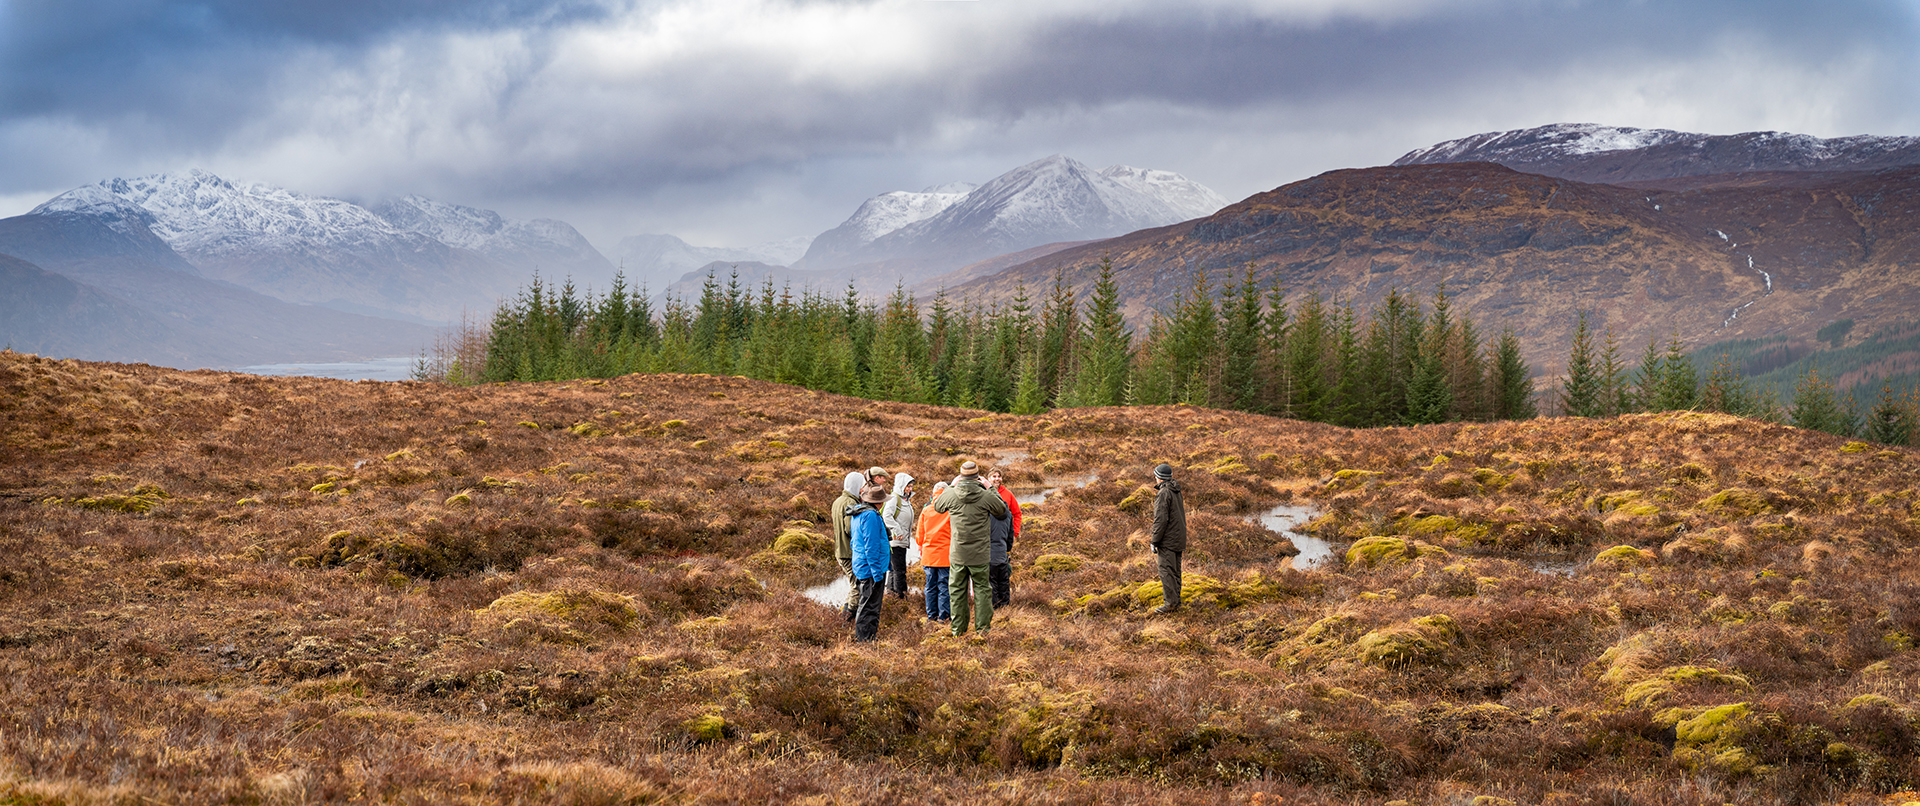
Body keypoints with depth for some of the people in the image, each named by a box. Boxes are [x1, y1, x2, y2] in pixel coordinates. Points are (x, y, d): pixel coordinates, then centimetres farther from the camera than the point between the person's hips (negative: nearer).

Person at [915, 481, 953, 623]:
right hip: (945, 555, -3)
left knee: (931, 586, 10)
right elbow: (955, 533, -5)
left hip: (928, 554, 3)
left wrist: (922, 550, 23)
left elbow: (919, 536, 9)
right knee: (944, 586, 1)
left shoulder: (925, 511, 4)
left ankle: (931, 615, 13)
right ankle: (943, 615, 0)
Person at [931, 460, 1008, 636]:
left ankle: (958, 629, 15)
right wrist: (990, 488, 12)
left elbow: (937, 506, 15)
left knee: (957, 590, 10)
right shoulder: (986, 496, -12)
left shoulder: (951, 494, -7)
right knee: (981, 589, 9)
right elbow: (1002, 510, 6)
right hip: (979, 554, -2)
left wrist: (951, 486, 18)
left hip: (957, 554, 2)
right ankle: (983, 627, 9)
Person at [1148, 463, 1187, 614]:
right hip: (1179, 538, 9)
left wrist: (1154, 541, -15)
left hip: (1168, 539, -9)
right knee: (1175, 571, 12)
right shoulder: (1176, 492, 12)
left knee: (1166, 571, -8)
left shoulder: (1163, 493, -17)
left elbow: (1161, 519, -21)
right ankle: (1176, 601, 15)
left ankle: (1171, 602, -11)